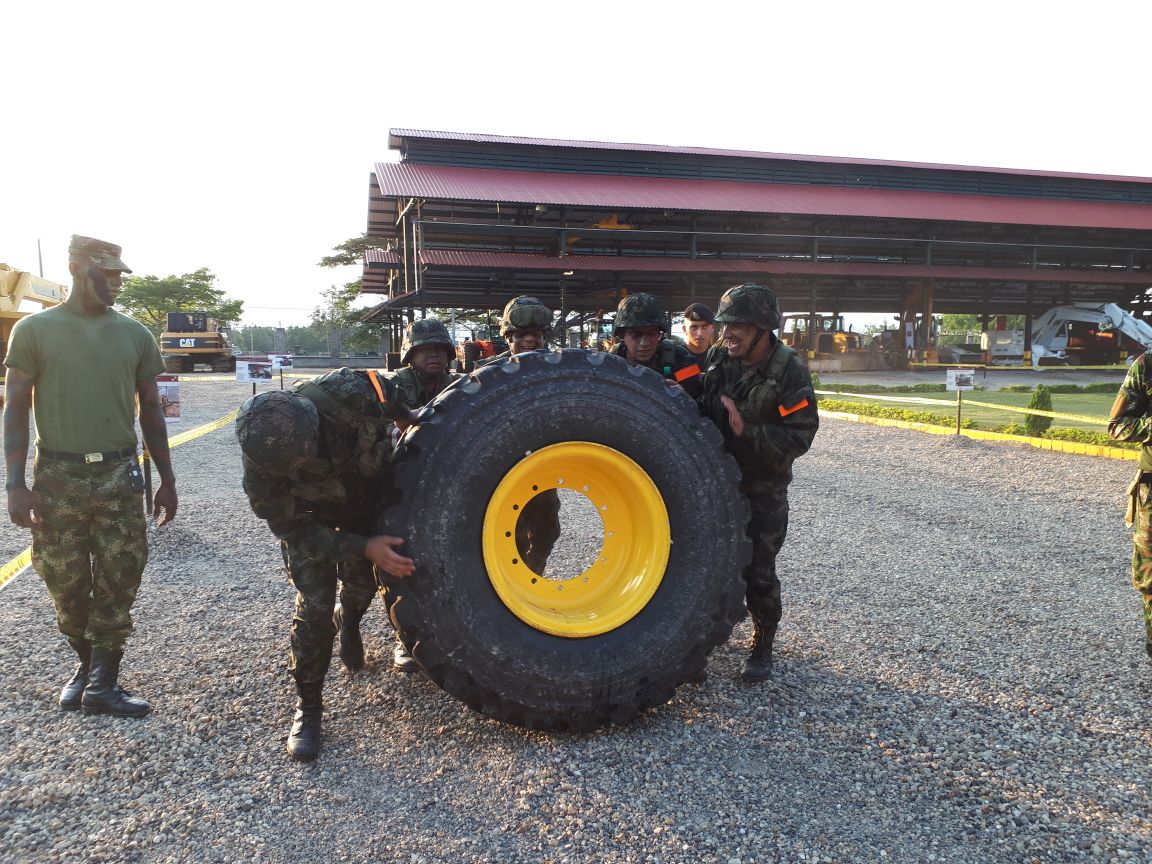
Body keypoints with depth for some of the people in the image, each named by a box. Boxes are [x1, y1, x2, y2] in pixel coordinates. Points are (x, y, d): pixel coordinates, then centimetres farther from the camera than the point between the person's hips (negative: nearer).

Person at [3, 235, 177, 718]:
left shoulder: (135, 334, 5)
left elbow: (151, 412, 11)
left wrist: (167, 480, 9)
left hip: (119, 477, 2)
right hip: (58, 477, -1)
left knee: (118, 586, 2)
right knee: (67, 586, 9)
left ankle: (103, 683, 13)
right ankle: (85, 664, 30)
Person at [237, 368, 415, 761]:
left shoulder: (355, 392, -40)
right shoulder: (262, 462, -38)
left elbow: (402, 409, -15)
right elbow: (291, 528, -25)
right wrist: (364, 547, -34)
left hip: (370, 500, 2)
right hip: (309, 517, -2)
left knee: (361, 586, 14)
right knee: (314, 606, -10)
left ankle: (347, 623, 50)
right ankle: (307, 707, 7)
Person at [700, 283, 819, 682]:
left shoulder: (788, 371, -17)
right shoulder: (721, 361, -1)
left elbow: (800, 436, -21)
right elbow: (705, 411, 11)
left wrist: (747, 431, -31)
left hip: (764, 488, -5)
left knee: (758, 571, 0)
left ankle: (763, 646, 19)